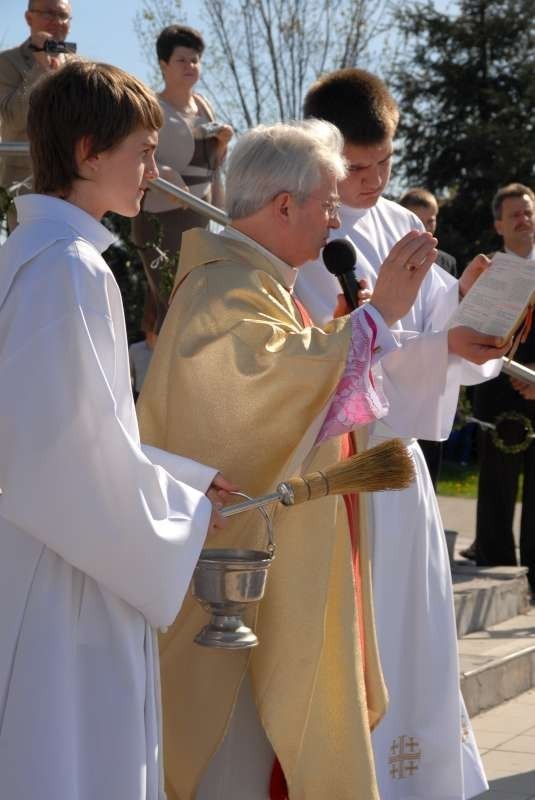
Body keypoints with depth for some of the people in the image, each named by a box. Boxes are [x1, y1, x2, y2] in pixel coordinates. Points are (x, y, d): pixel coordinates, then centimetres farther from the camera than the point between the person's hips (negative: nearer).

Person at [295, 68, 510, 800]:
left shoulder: (401, 225, 10)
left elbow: (426, 320, 7)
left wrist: (462, 296, -13)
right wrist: (442, 347, -24)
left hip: (398, 449, 6)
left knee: (412, 624, 11)